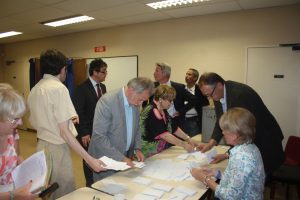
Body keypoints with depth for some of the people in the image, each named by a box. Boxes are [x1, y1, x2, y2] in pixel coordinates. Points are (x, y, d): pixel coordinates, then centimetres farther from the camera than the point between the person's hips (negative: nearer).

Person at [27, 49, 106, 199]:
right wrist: (89, 159, -19)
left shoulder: (34, 90, 8)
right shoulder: (59, 88, -16)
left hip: (41, 146, 8)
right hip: (56, 149, -8)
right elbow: (64, 132, -20)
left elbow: (34, 123, 16)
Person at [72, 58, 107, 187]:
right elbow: (78, 112, -15)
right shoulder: (82, 88, -13)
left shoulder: (102, 87, 9)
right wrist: (83, 133, -16)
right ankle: (90, 185, 28)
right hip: (89, 133, -6)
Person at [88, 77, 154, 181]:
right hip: (106, 160, -6)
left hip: (125, 158, 6)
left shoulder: (135, 102, -1)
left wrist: (137, 148, 0)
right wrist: (121, 158, -23)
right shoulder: (107, 101, -23)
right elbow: (98, 136, -24)